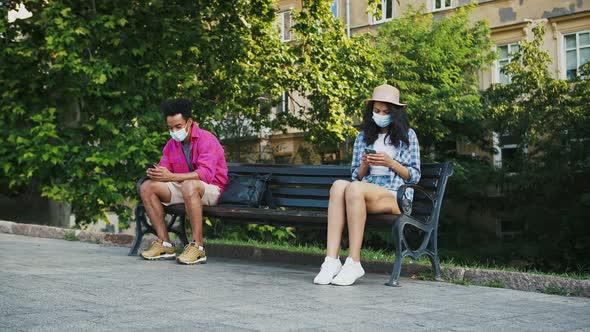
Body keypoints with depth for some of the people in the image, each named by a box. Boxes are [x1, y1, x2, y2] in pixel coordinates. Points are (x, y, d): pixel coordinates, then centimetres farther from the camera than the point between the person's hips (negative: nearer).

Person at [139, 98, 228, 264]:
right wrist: (155, 174, -24)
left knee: (189, 185, -40)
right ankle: (165, 244, -14)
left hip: (211, 190, -7)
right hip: (182, 188, 7)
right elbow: (164, 170, 4)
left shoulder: (206, 139, -15)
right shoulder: (172, 144, 8)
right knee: (146, 187, -10)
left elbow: (206, 174, -29)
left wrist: (171, 177, -37)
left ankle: (197, 246, -37)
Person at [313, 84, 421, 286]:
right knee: (339, 185, -33)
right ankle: (331, 260, -41)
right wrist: (364, 165, -2)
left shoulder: (407, 136, 13)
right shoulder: (363, 137, 21)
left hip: (396, 197, -3)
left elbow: (414, 176, 8)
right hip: (364, 192, 3)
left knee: (355, 188, -36)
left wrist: (391, 163, -7)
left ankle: (353, 262, -36)